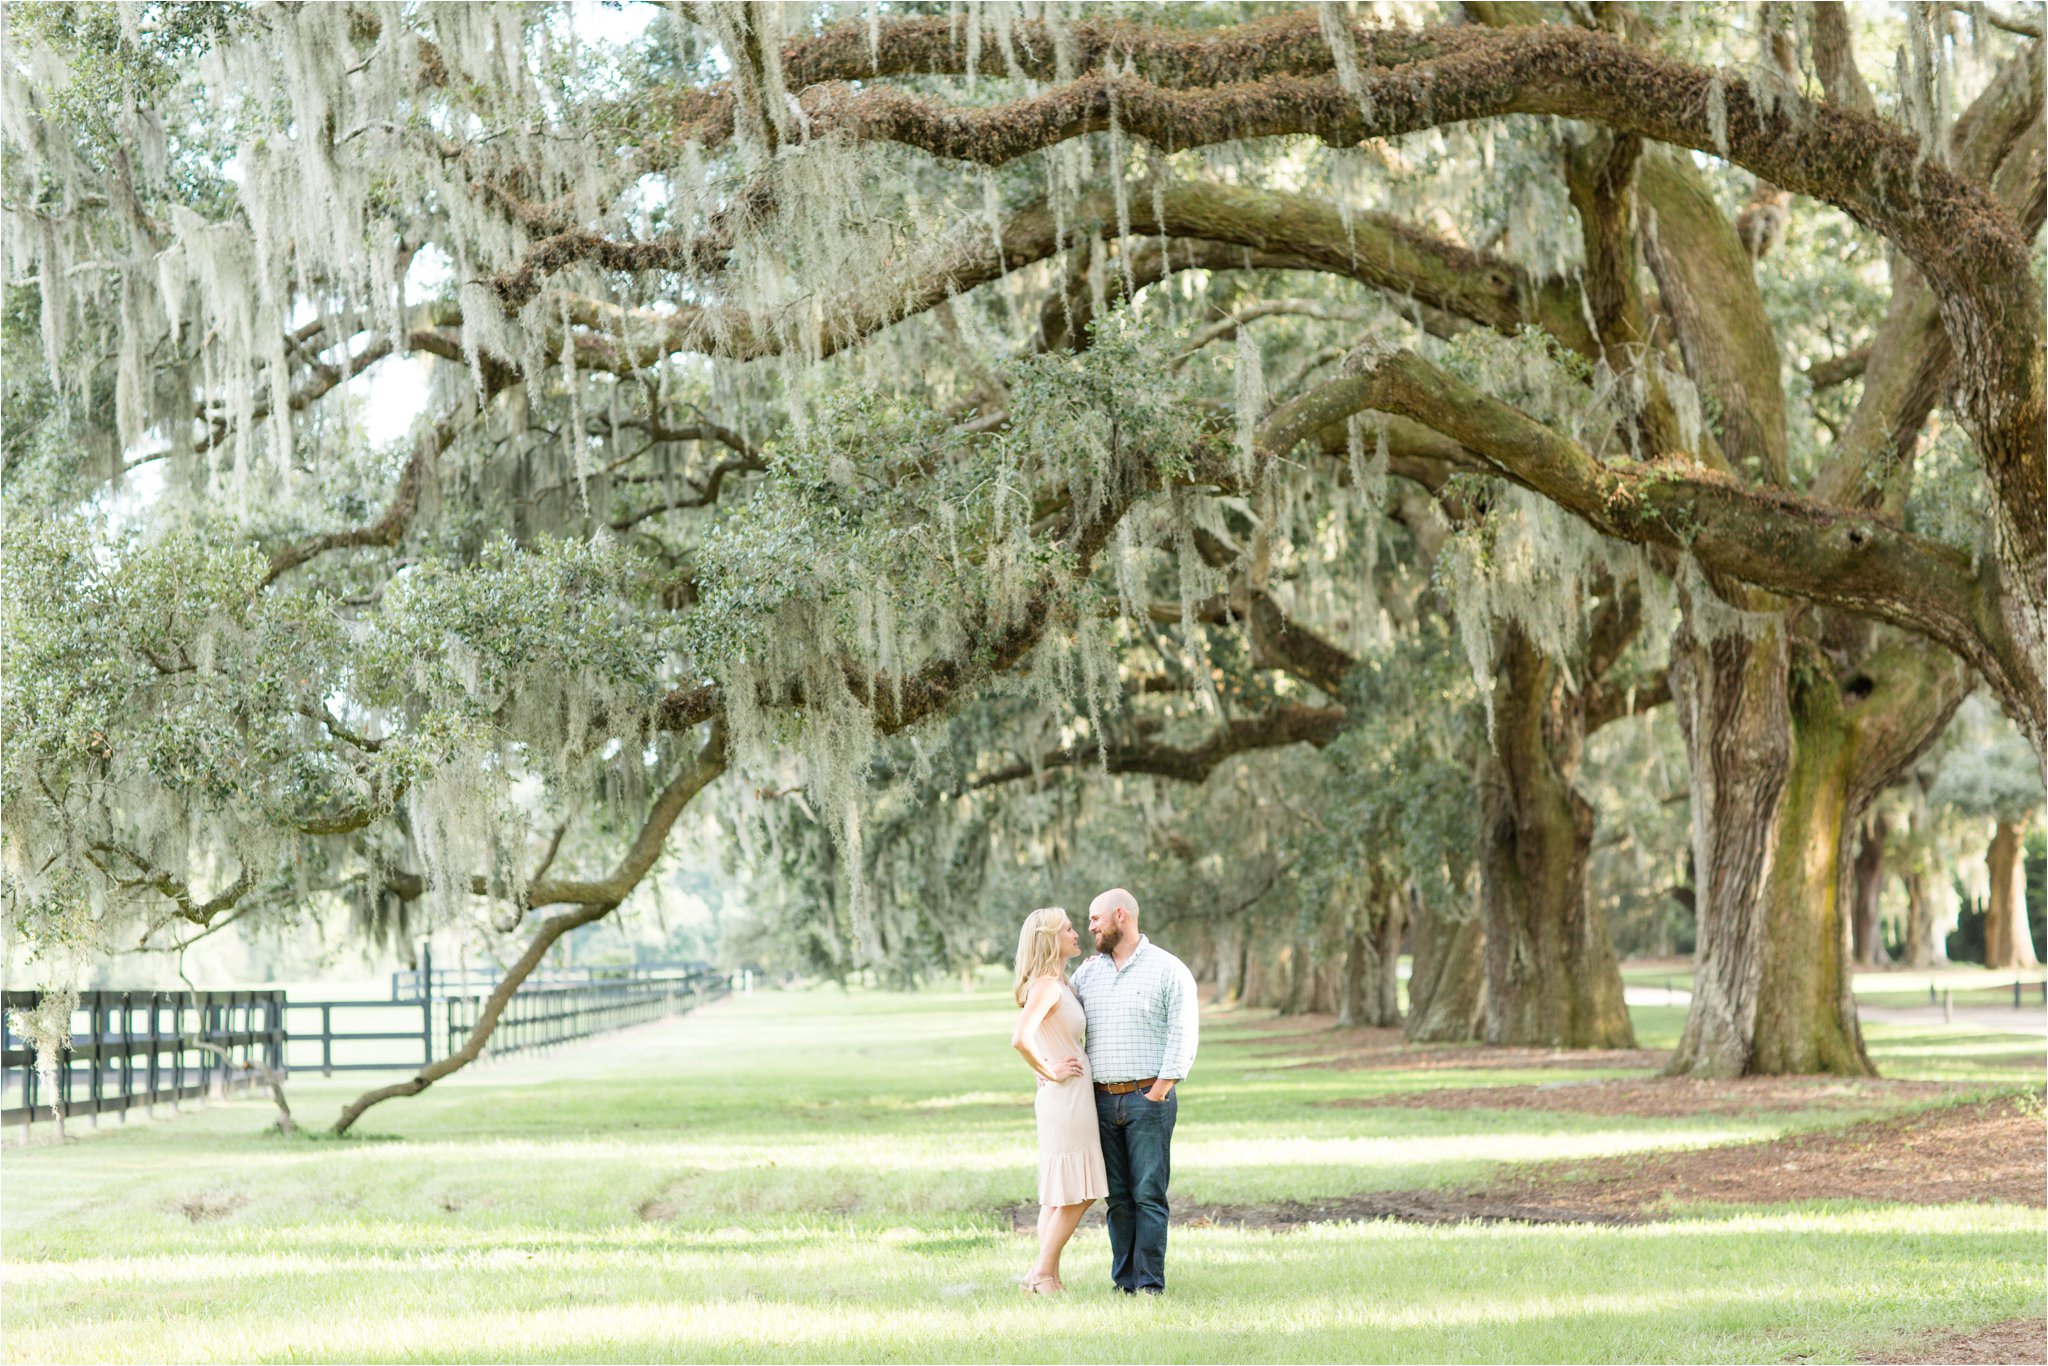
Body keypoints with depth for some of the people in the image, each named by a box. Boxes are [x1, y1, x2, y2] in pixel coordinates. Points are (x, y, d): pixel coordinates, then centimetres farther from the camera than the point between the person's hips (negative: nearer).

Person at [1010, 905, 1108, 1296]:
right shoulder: (1046, 985, -16)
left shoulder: (1059, 984, 13)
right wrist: (1049, 1071, -15)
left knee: (1059, 1196, 11)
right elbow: (1020, 1039, -28)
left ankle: (1047, 1278, 13)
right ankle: (1042, 1274, -1)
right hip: (1066, 1098, -10)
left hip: (1076, 1098, 10)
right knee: (1076, 1195, -5)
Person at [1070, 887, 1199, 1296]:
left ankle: (1150, 1284, -3)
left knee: (1148, 1195, -5)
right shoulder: (1088, 971, 13)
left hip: (1148, 1098, -5)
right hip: (1102, 1101, 5)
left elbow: (1183, 1036, -7)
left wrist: (1156, 1094, -12)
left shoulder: (1168, 970, -3)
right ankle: (1123, 1282, 9)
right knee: (1118, 1197, 5)